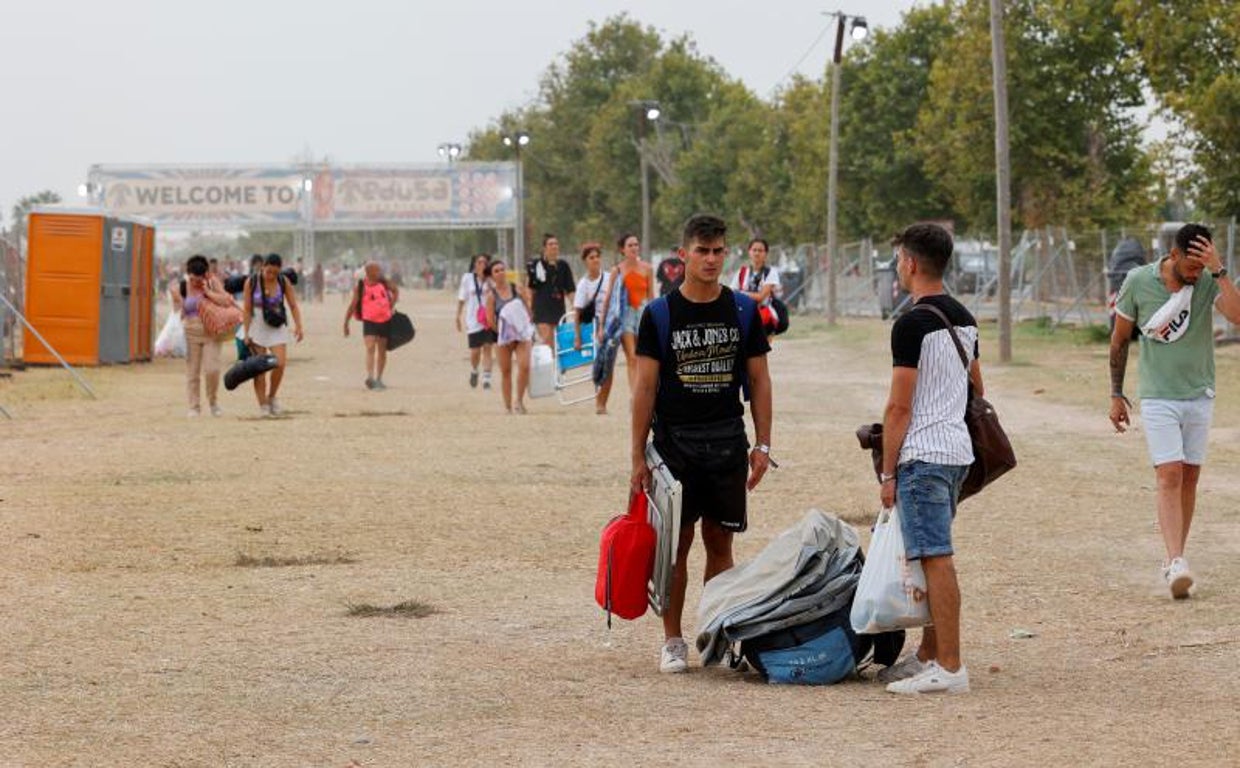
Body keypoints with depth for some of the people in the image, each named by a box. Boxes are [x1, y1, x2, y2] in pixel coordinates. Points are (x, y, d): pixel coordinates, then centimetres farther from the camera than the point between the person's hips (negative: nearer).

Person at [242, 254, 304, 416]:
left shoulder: (283, 282, -3)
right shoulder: (251, 282, -6)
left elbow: (293, 306, 0)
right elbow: (247, 309, -4)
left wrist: (298, 326, -14)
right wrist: (246, 334, -7)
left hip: (277, 329, 1)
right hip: (257, 328, -1)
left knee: (280, 363, -14)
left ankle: (271, 396, 8)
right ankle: (263, 405, 4)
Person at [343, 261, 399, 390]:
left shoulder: (384, 283, 1)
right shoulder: (360, 287, -9)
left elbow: (396, 291, 19)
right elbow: (352, 306, -4)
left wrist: (392, 306, 7)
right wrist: (346, 324, -4)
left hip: (385, 321, 4)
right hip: (369, 321, -4)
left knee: (382, 350, 11)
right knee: (370, 348, -19)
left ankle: (379, 379, 23)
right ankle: (370, 377, -29)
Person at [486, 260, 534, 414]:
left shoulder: (517, 290, 5)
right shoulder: (492, 295, -2)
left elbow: (528, 309, 9)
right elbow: (490, 319, -6)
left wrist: (530, 329, 5)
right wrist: (501, 331, -8)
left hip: (522, 334, 1)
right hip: (504, 337, -1)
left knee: (524, 366, -15)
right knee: (506, 371, 5)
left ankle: (520, 400, 0)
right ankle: (507, 406, 13)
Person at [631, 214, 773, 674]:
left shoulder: (743, 311, 4)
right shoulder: (660, 314, -2)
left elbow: (759, 380, 7)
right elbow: (644, 386, -2)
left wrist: (763, 445, -1)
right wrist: (638, 457, -6)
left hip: (727, 442, 2)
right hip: (674, 441, -2)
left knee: (720, 543, 6)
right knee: (676, 543, 0)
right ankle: (673, 640, 8)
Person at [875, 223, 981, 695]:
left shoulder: (912, 325, -15)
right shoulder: (964, 319, 13)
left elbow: (899, 407, -15)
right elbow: (976, 389, 20)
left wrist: (887, 472, -10)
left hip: (922, 456, -9)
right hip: (958, 449, 9)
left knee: (936, 560, -9)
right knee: (935, 558, 16)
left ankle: (949, 668, -9)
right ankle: (928, 656, 23)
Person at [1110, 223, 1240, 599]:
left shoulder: (1209, 281, -6)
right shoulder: (1138, 282, -8)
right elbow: (1119, 340, 3)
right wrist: (1116, 394, 5)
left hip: (1199, 395, 2)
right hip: (1158, 396, -2)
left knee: (1189, 479, 6)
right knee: (1169, 476, -14)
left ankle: (1174, 559, 18)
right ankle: (1176, 563, -22)